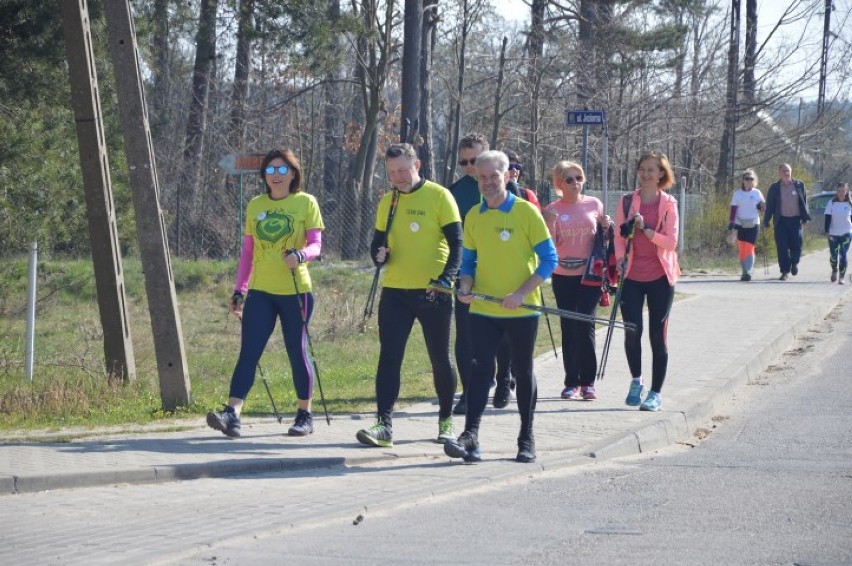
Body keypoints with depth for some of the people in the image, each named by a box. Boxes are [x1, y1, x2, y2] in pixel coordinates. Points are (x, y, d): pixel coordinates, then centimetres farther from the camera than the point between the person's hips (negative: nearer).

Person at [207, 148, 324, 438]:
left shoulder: (306, 203, 0)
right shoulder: (255, 206, 11)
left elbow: (316, 245, -7)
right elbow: (247, 252, 15)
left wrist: (300, 255, -29)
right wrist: (239, 289, 12)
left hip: (295, 291, -3)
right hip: (260, 291, 3)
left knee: (297, 351, 5)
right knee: (248, 352, -7)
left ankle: (305, 416, 19)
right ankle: (232, 414, -17)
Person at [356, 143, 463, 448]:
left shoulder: (439, 196, -5)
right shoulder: (387, 202, 9)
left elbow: (456, 243, -7)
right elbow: (378, 242, 15)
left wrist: (445, 279, -19)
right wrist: (379, 254, -9)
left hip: (432, 292, -3)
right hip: (395, 292, 3)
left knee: (440, 358, 8)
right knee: (389, 357, -7)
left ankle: (446, 420, 25)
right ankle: (384, 424, -11)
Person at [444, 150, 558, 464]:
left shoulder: (526, 212, -7)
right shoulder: (473, 216, 6)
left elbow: (549, 259, -7)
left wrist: (522, 293, -16)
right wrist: (466, 287, -5)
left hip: (522, 310, -3)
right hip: (483, 309, 3)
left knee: (523, 372, 9)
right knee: (480, 369, -7)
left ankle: (527, 440, 19)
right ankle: (470, 436, -14)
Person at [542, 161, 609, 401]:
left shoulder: (594, 205, 5)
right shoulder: (552, 210, 1)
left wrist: (607, 227, -5)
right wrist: (550, 224, -19)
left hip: (589, 274, 0)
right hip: (563, 276, 0)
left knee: (585, 325, -8)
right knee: (568, 329, 4)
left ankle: (588, 382, -1)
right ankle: (572, 383, 9)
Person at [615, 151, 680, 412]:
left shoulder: (668, 204, 0)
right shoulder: (627, 202, 4)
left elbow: (671, 242, -6)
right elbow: (619, 237, 5)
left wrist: (644, 229, -17)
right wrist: (620, 259, -12)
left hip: (660, 277, -1)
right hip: (632, 276, 1)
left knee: (657, 335, 1)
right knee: (632, 331, -8)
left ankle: (655, 392, 10)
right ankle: (636, 380, 17)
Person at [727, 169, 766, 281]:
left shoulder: (757, 193, 5)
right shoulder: (737, 194, 3)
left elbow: (762, 207, 13)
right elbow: (733, 210, 3)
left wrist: (761, 206, -12)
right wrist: (730, 226, -2)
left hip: (753, 225, -1)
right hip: (740, 224, 1)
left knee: (749, 248, -10)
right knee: (741, 249, 1)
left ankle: (748, 272, -14)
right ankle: (744, 271, 13)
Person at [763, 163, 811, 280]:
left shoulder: (799, 185, 6)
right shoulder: (774, 187, 5)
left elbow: (804, 202, 9)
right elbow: (769, 205, 6)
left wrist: (805, 217, 0)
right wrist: (766, 221, 2)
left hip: (795, 219, 0)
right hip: (781, 221, 0)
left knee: (796, 245, -4)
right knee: (782, 247, -3)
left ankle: (794, 262, 26)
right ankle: (785, 271, 5)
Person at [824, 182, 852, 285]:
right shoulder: (832, 203, -1)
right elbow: (828, 217, -1)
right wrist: (827, 230, -8)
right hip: (833, 233, 0)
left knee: (843, 255, -6)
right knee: (833, 255, 4)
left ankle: (842, 277, -2)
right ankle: (834, 271, 32)